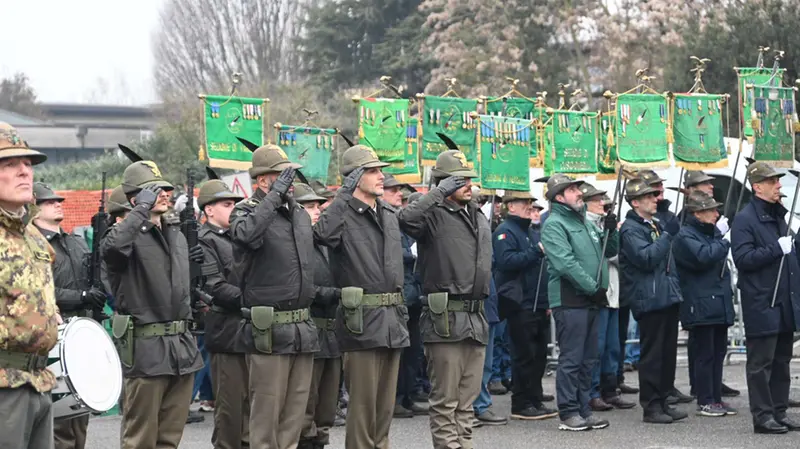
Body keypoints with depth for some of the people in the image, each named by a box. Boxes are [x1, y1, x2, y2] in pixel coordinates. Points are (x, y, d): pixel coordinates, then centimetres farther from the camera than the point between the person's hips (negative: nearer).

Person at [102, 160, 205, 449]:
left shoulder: (177, 235, 15)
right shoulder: (130, 235, -8)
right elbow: (111, 248, -34)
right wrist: (142, 210, -27)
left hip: (182, 344, 7)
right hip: (146, 347, -7)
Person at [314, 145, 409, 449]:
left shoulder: (389, 215, 16)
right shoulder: (343, 214, -7)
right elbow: (323, 234, -30)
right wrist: (345, 193, -24)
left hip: (392, 321, 7)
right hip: (362, 321, -7)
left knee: (385, 403, 13)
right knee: (363, 402, -3)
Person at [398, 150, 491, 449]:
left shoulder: (479, 217, 18)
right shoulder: (434, 215, -7)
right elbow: (406, 219, -30)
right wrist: (439, 192, -20)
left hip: (476, 318, 8)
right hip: (446, 319, -8)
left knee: (467, 400, 13)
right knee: (446, 400, -3)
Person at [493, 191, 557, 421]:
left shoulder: (532, 232, 20)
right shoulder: (505, 232, -8)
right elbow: (506, 261, -24)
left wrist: (547, 301, 18)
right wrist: (536, 251, -24)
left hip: (539, 305, 9)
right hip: (521, 305, -8)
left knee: (539, 353, 10)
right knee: (525, 355, -5)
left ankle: (536, 400, 18)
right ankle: (521, 405, 1)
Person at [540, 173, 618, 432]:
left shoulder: (585, 222, 18)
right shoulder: (554, 224, -9)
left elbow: (609, 252, 22)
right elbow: (565, 263, -20)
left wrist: (611, 231, 3)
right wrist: (593, 287, -19)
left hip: (590, 300, 9)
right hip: (570, 300, -9)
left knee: (588, 359, 12)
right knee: (571, 359, -6)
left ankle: (584, 409, 19)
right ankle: (569, 413, -1)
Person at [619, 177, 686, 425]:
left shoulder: (656, 225, 19)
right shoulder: (630, 230, -10)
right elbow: (646, 258, -23)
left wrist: (676, 288, 19)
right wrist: (667, 235, -20)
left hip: (668, 298, 9)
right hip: (649, 300, -9)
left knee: (668, 352, 11)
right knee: (652, 354, -6)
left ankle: (662, 401, 18)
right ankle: (651, 406, -1)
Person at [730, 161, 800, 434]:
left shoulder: (778, 215, 17)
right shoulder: (744, 219, -10)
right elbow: (742, 259, -19)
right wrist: (777, 249, -21)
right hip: (762, 304, -8)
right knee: (761, 362, -3)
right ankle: (763, 416, 1)